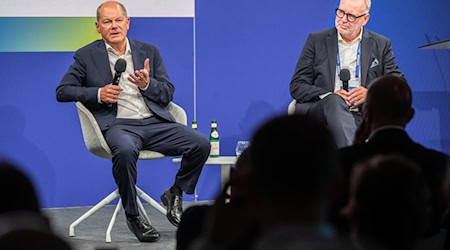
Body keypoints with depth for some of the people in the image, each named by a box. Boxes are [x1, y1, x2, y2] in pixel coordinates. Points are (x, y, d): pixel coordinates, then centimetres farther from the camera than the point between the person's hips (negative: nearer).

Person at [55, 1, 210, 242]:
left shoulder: (149, 52, 17)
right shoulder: (86, 56, 10)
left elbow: (168, 94, 14)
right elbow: (62, 91, 6)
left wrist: (147, 84, -8)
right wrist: (98, 94, -9)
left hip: (155, 123, 4)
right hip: (118, 124, -4)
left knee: (201, 143, -18)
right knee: (125, 150, -40)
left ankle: (175, 195, 7)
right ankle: (132, 214, -18)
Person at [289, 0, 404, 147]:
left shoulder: (381, 45, 17)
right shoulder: (316, 40, 15)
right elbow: (297, 86, 9)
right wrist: (329, 96, -10)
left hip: (361, 117, 1)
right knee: (334, 101, -37)